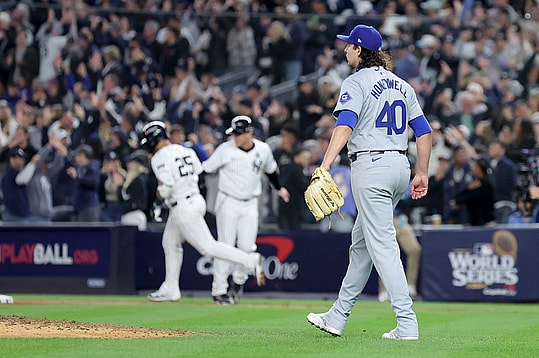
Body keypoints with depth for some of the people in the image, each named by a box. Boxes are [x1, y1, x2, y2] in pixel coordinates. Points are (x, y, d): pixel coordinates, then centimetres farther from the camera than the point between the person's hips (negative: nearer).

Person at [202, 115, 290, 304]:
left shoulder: (263, 149, -1)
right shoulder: (226, 149, -11)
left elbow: (271, 169, 19)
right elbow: (206, 169, -7)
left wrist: (279, 188, 31)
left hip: (250, 204, 3)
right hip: (228, 202, -3)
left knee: (247, 246, -3)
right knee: (226, 245, -5)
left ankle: (239, 281, 23)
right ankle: (219, 290, 1)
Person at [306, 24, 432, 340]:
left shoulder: (357, 82, -7)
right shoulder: (401, 85, 16)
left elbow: (345, 125, -23)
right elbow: (424, 131, 14)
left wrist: (325, 166, -32)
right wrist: (422, 173, 18)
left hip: (371, 166, -8)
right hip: (400, 165, 8)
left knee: (382, 245, -9)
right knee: (361, 243, 17)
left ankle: (407, 323, -15)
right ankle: (337, 318, 23)